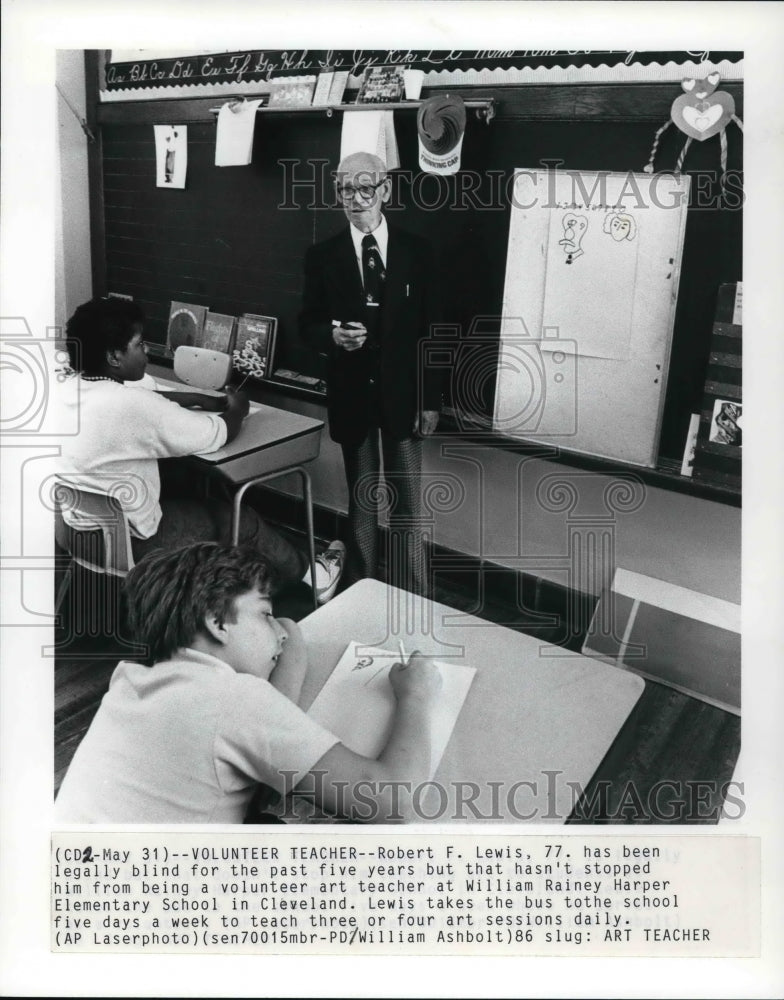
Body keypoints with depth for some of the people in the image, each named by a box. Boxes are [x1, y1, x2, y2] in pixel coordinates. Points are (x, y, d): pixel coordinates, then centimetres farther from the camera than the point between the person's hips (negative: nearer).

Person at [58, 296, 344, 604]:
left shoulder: (71, 387, -4)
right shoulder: (131, 406, -30)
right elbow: (218, 435, -18)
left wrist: (202, 400, 7)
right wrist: (237, 409, 3)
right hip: (125, 541, -8)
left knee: (188, 490, 26)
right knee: (239, 519, 10)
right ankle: (310, 574, 34)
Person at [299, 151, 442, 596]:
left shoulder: (417, 251, -1)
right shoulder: (323, 256, 0)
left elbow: (431, 330, 0)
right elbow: (308, 326, 4)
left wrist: (432, 399, -2)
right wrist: (334, 335, -19)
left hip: (403, 394, 0)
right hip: (352, 395, 1)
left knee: (408, 505, 6)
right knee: (361, 501, 13)